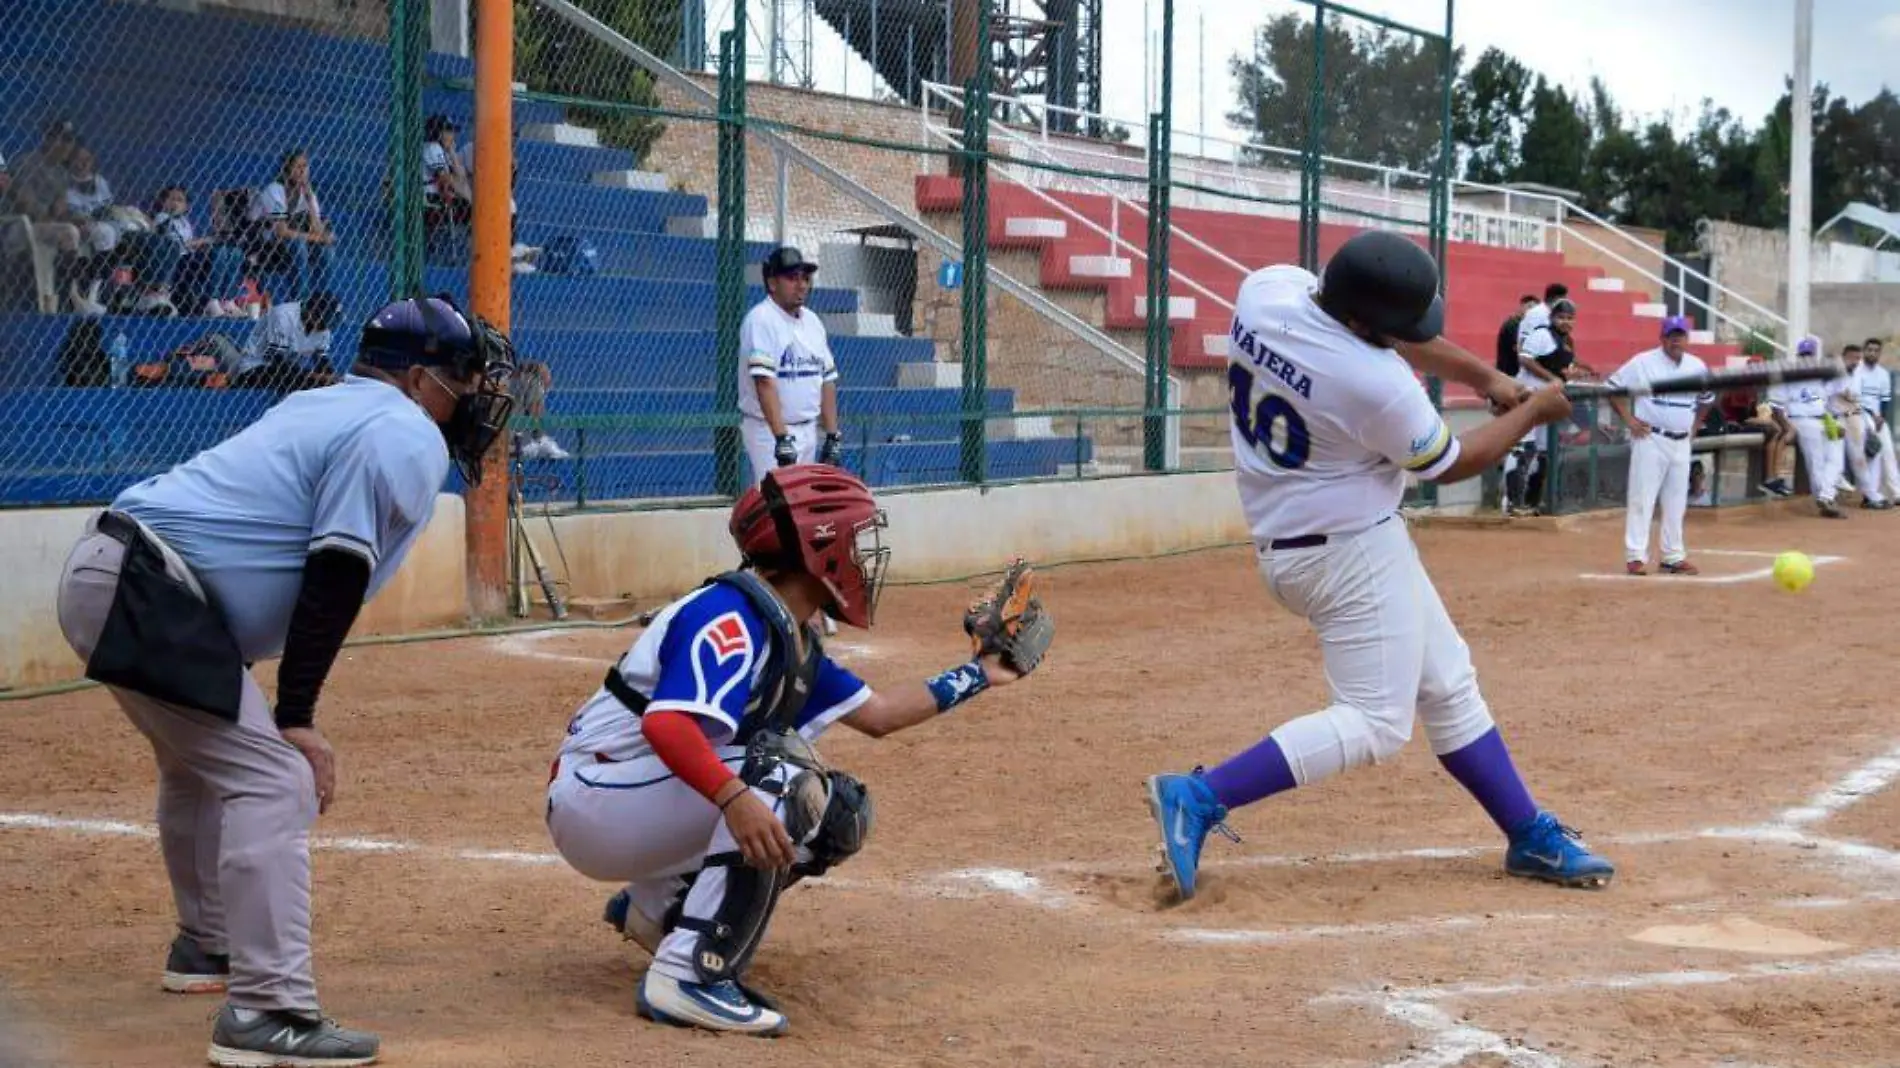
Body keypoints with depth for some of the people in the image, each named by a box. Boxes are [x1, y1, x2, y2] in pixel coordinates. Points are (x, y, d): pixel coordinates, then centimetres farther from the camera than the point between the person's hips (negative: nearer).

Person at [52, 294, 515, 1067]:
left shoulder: (329, 406, 21)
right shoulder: (408, 437, -7)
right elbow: (334, 578, -16)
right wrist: (296, 717, -15)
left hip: (109, 571, 11)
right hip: (150, 598, -11)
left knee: (204, 761, 28)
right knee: (274, 781, -12)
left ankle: (205, 946, 45)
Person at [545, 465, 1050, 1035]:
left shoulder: (795, 641, 9)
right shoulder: (730, 618, -21)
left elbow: (877, 714, 20)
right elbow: (664, 723, -37)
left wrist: (976, 676, 23)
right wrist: (735, 798, -51)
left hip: (651, 804, 10)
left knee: (839, 811, 7)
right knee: (785, 772, -27)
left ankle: (658, 906, 16)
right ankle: (688, 975, -28)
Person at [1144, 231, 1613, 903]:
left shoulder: (1267, 288, -8)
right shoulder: (1377, 385, -29)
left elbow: (1390, 331, 9)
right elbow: (1450, 465, -9)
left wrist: (1486, 377, 8)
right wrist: (1532, 413, 5)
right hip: (1351, 552, -10)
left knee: (1448, 688, 16)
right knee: (1375, 724, -4)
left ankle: (1530, 837, 25)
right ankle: (1200, 797, -10)